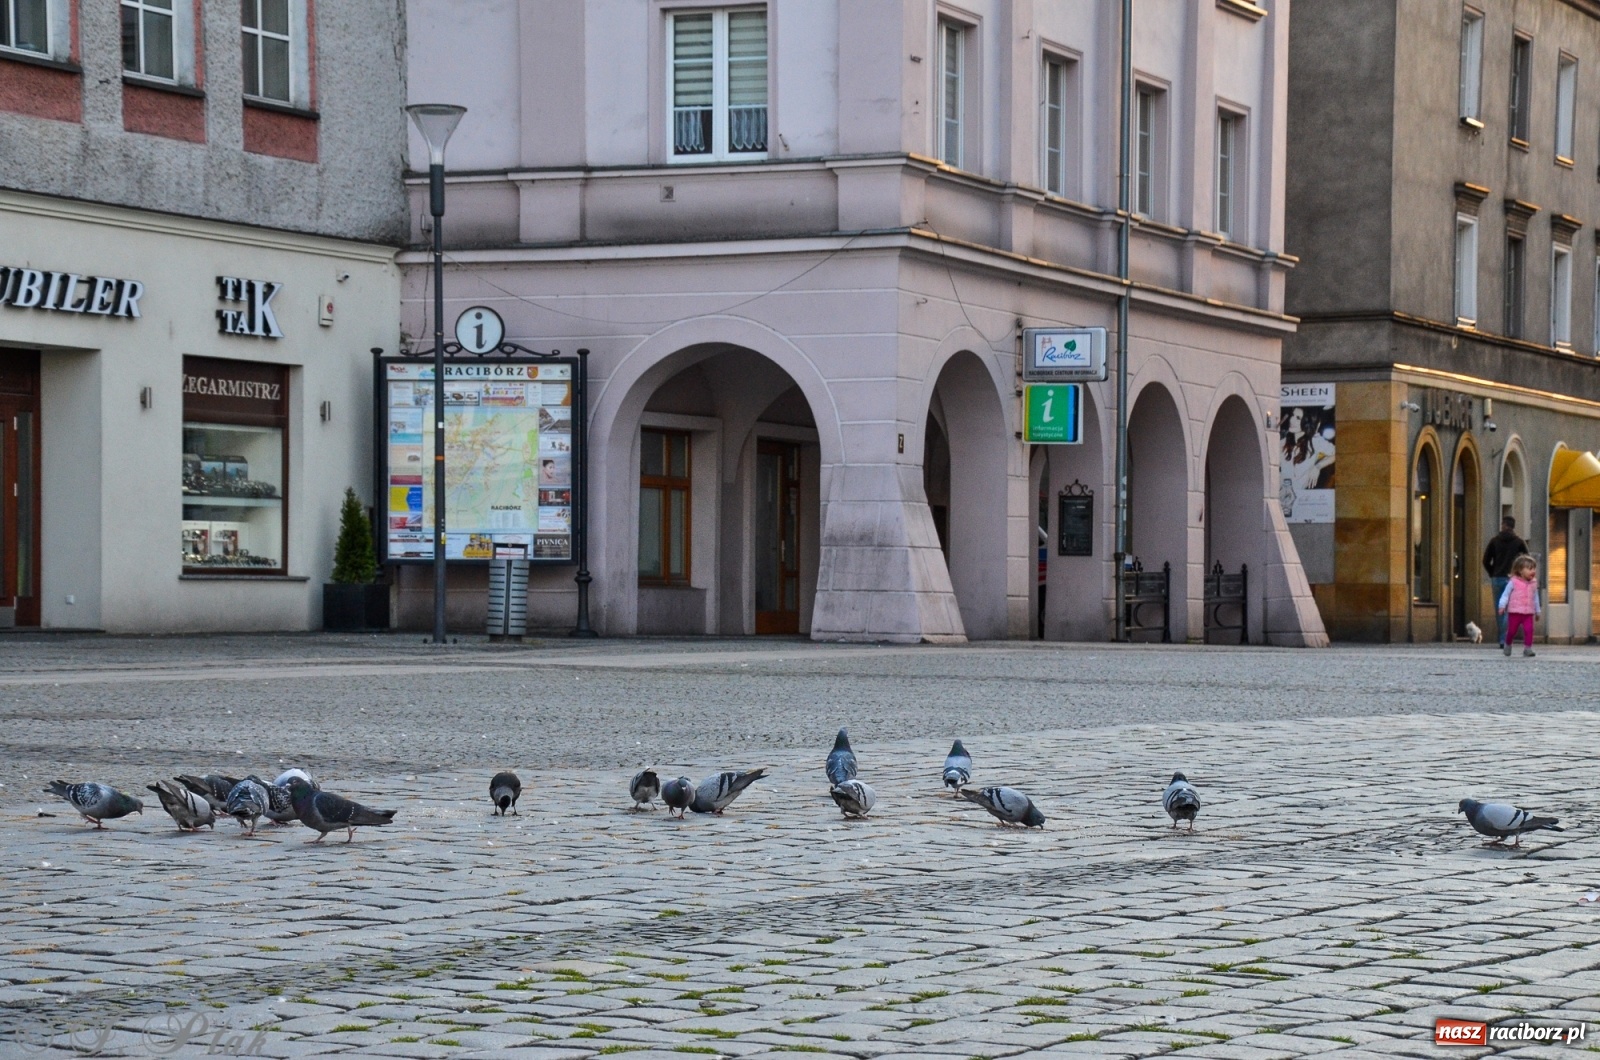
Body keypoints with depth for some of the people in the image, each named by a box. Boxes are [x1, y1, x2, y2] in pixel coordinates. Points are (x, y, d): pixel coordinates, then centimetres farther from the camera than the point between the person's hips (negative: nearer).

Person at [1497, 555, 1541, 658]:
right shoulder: (1513, 582, -6)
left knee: (1529, 630, -13)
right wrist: (1502, 606, -14)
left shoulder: (1533, 583, 7)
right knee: (1511, 630, 7)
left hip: (1528, 613, 3)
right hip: (1515, 612, -3)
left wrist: (1537, 611, 21)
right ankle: (1507, 645, 32)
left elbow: (1535, 598, 18)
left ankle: (1527, 649, -10)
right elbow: (1506, 594, -4)